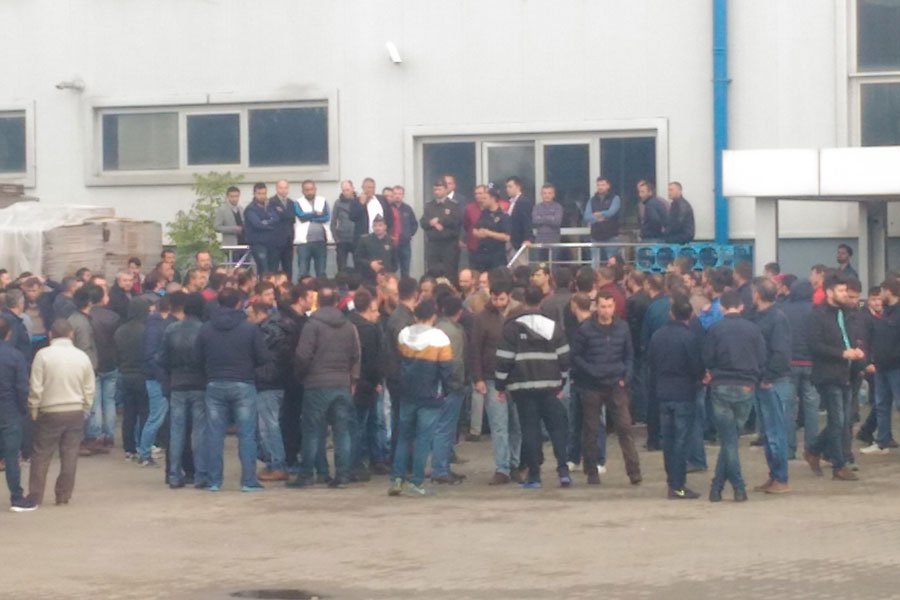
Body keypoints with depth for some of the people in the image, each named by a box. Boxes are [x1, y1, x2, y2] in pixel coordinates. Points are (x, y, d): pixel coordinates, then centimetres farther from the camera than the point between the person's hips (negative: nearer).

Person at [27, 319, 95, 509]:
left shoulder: (43, 355, -10)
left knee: (41, 456, 4)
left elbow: (35, 388, -9)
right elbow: (89, 389, 4)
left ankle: (35, 497, 4)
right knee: (70, 456, 8)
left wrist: (33, 411, 2)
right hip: (76, 412, 2)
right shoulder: (82, 356, -1)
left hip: (49, 413, -2)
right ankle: (64, 495, 11)